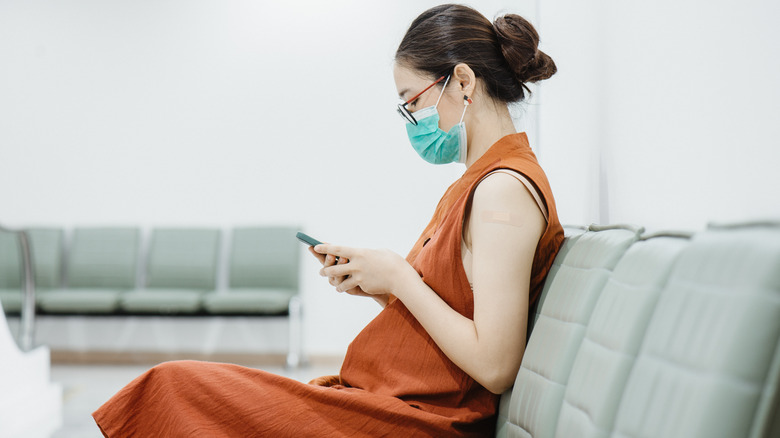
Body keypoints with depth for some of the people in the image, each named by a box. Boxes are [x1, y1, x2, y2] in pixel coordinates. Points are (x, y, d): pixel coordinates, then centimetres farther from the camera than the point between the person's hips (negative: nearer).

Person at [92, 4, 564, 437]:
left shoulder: (504, 190, -16)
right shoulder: (480, 183, 15)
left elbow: (495, 366, -23)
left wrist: (399, 277, -14)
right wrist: (372, 283, 4)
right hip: (383, 399, 9)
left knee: (174, 388, -10)